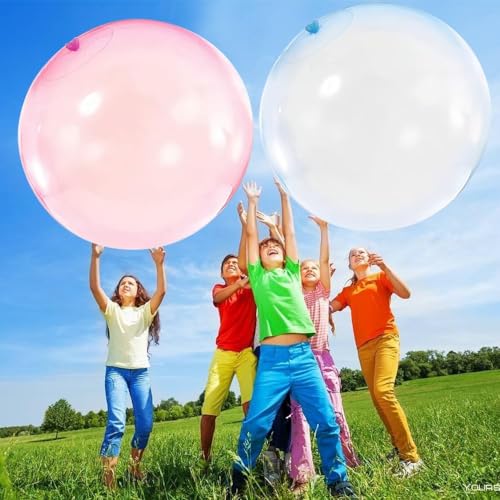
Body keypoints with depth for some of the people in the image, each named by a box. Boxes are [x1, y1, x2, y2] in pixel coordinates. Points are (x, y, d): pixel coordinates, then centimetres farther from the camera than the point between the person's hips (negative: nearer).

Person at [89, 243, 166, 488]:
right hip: (116, 370, -2)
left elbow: (161, 291, -8)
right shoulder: (112, 310, 7)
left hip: (141, 372, 2)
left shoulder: (145, 311, 10)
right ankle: (108, 477, -16)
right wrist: (95, 256, -24)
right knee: (116, 422, -18)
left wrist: (159, 264, -22)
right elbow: (94, 287, -10)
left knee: (145, 424, -5)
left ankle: (135, 466, 19)